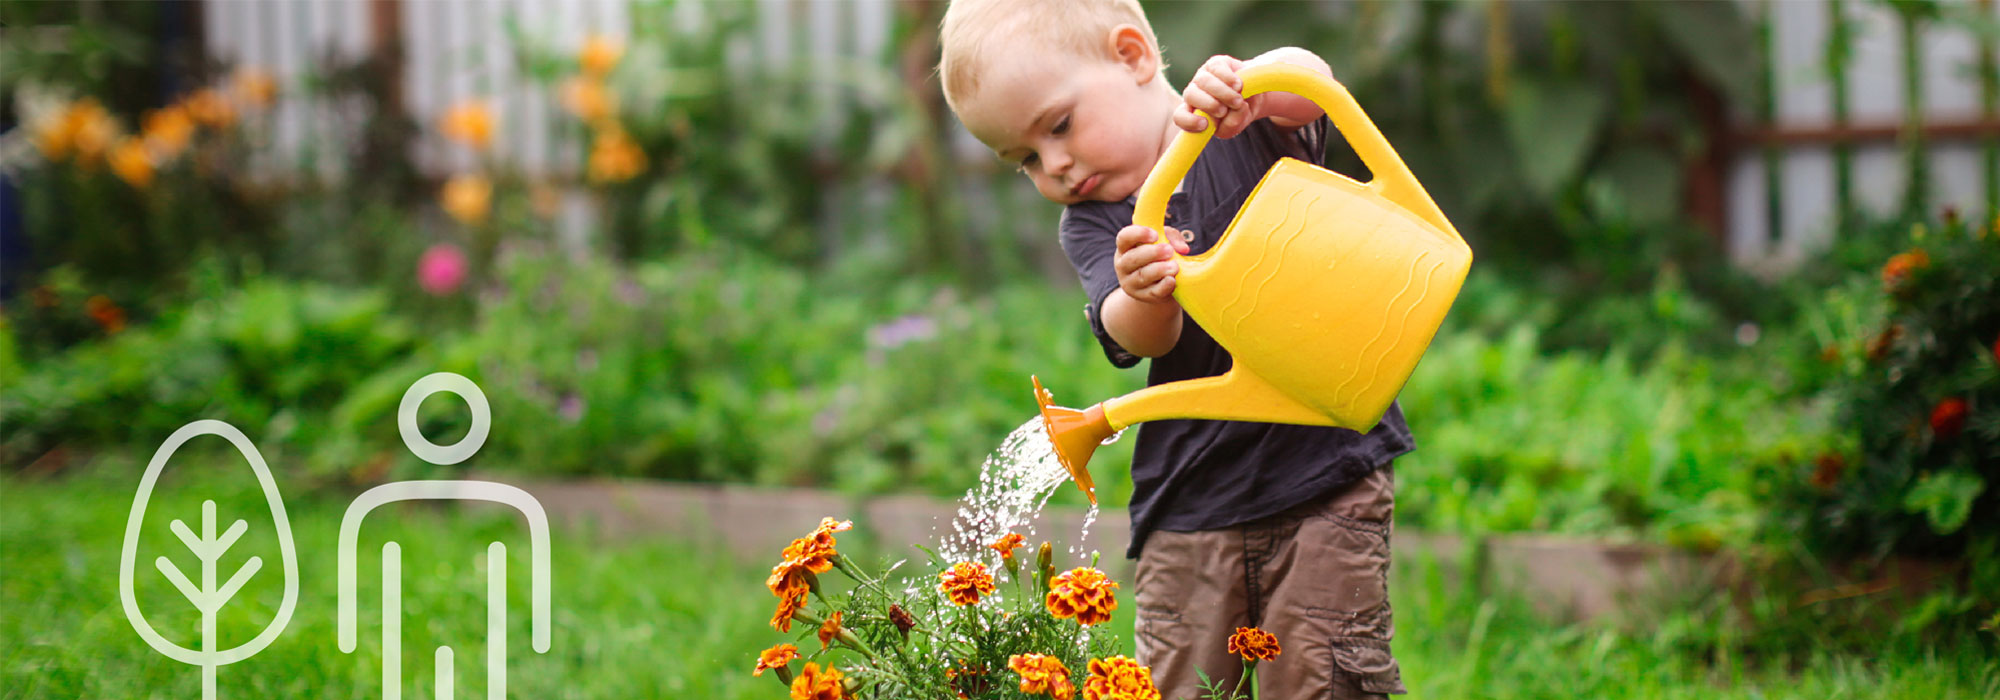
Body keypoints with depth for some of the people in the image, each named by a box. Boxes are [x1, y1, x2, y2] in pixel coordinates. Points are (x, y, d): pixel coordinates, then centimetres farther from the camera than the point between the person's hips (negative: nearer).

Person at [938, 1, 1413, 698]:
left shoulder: (1245, 130, 0)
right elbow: (1135, 338, -14)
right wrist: (1144, 297, -38)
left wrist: (1249, 85, -45)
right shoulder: (1089, 225, 4)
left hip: (1327, 473, -3)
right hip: (1190, 505, 3)